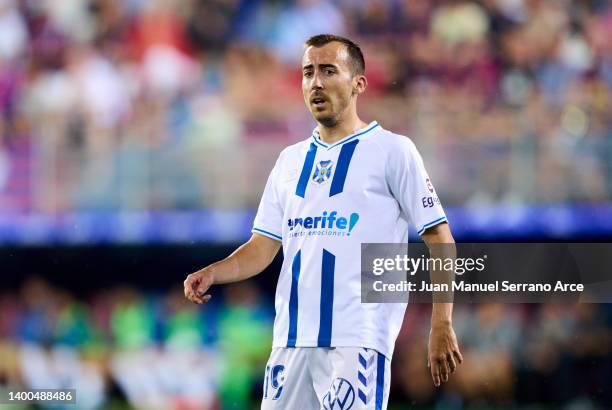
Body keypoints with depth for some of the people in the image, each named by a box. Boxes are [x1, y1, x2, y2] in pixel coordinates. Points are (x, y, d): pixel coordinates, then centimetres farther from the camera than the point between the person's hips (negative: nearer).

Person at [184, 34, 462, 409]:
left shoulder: (392, 150, 0)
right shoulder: (290, 160, 17)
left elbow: (439, 239, -2)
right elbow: (263, 247, 18)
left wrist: (441, 327, -10)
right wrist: (212, 274, -2)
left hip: (358, 340, -6)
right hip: (291, 339, 6)